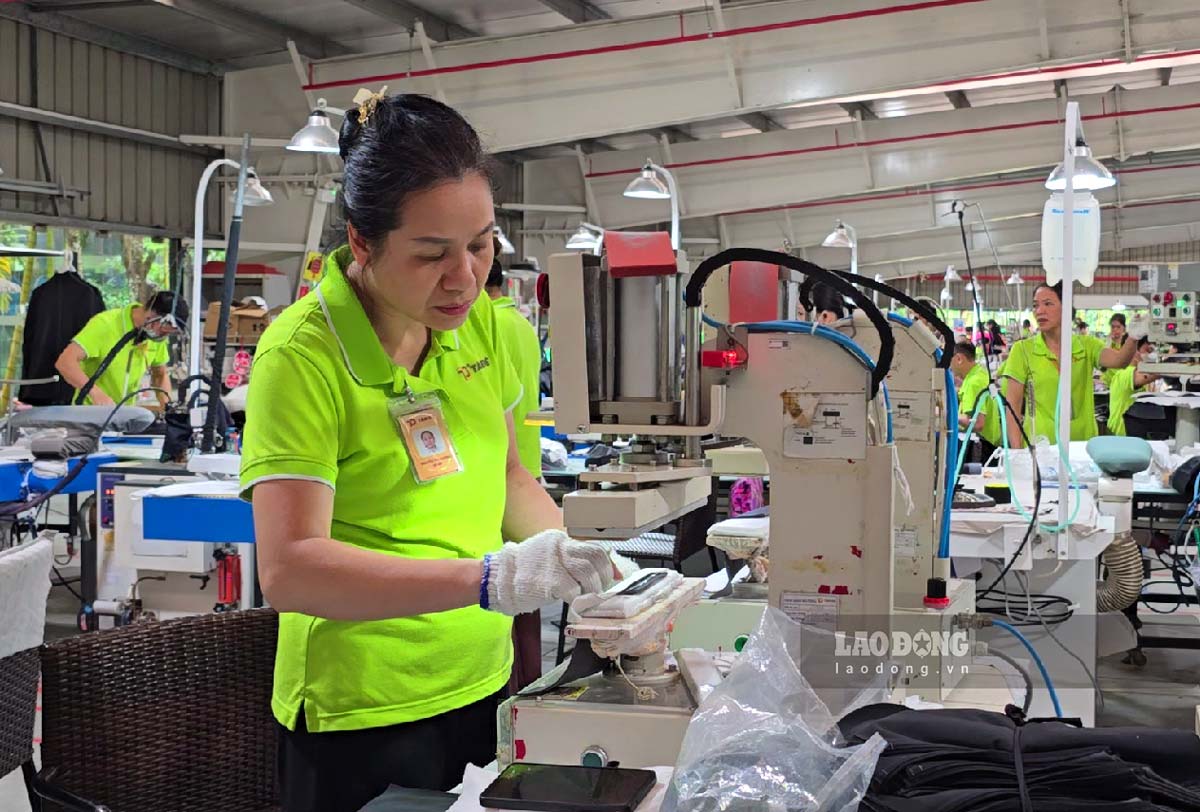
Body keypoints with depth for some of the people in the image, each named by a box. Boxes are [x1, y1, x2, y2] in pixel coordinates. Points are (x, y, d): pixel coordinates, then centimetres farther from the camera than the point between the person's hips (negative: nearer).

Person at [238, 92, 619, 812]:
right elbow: (289, 570, -27)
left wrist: (568, 552, -4)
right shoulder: (303, 355, -20)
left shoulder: (477, 320, 0)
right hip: (363, 717, -6)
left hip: (482, 685, 6)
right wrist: (489, 578, -36)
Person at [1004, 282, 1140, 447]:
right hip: (1040, 446, -2)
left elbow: (1118, 361, -13)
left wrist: (1133, 339, -34)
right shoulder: (1022, 349, -2)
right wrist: (1016, 452, -12)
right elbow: (1012, 405, -3)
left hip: (1083, 443, 2)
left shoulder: (1086, 345, 5)